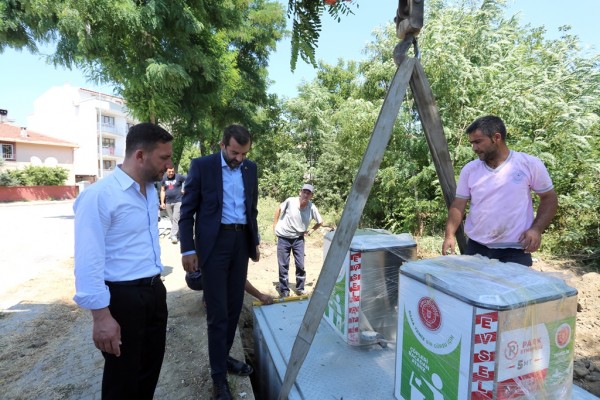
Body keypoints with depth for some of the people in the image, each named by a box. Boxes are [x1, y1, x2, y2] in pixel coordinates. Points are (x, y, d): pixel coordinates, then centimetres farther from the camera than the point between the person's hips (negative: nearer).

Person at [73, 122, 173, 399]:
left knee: (150, 370, 24)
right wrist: (101, 315, -18)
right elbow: (89, 261, -20)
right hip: (123, 297, -7)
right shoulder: (99, 195, -19)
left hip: (155, 292, 8)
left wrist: (155, 282, 15)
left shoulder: (151, 190, 7)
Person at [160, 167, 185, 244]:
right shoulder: (164, 178, 8)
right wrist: (162, 202, 5)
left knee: (176, 218, -12)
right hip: (168, 202, 4)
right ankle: (178, 234, 22)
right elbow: (162, 191, 10)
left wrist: (184, 189, -4)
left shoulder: (179, 177, -4)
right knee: (172, 219, 8)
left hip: (178, 201, -4)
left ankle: (174, 236, -13)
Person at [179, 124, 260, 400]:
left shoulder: (250, 168, 8)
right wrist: (188, 249, -9)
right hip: (214, 243, -5)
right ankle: (218, 376, 17)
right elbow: (187, 210, -4)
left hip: (241, 241, 5)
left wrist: (255, 242, 15)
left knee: (234, 307, 13)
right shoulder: (201, 166, -6)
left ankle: (223, 357, 34)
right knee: (218, 312, 1)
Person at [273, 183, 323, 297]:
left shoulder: (312, 208, -13)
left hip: (298, 238, 1)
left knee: (300, 265, 4)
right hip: (283, 238, -1)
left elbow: (320, 222, 4)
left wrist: (311, 231, -2)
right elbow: (279, 210, 2)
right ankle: (284, 290, 22)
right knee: (283, 266, 6)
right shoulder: (290, 201, -17)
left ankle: (300, 288, 24)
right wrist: (275, 225, 1)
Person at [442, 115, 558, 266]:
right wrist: (450, 234, -10)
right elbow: (458, 204, 2)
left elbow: (549, 198, 4)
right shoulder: (469, 169, 1)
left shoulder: (530, 164, -4)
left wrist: (537, 229, -10)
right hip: (475, 248, 3)